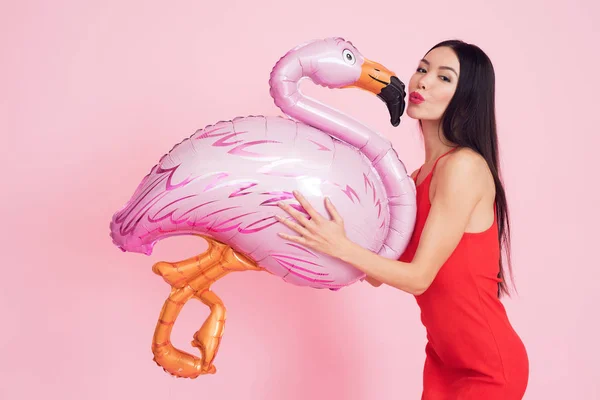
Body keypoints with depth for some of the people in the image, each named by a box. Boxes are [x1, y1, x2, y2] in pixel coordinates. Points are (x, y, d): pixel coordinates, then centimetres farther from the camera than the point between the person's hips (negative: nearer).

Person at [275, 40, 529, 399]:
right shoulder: (418, 179, 4)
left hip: (490, 368, -7)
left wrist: (339, 246, -26)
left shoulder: (464, 166, -20)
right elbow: (377, 273, 2)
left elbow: (419, 277, -19)